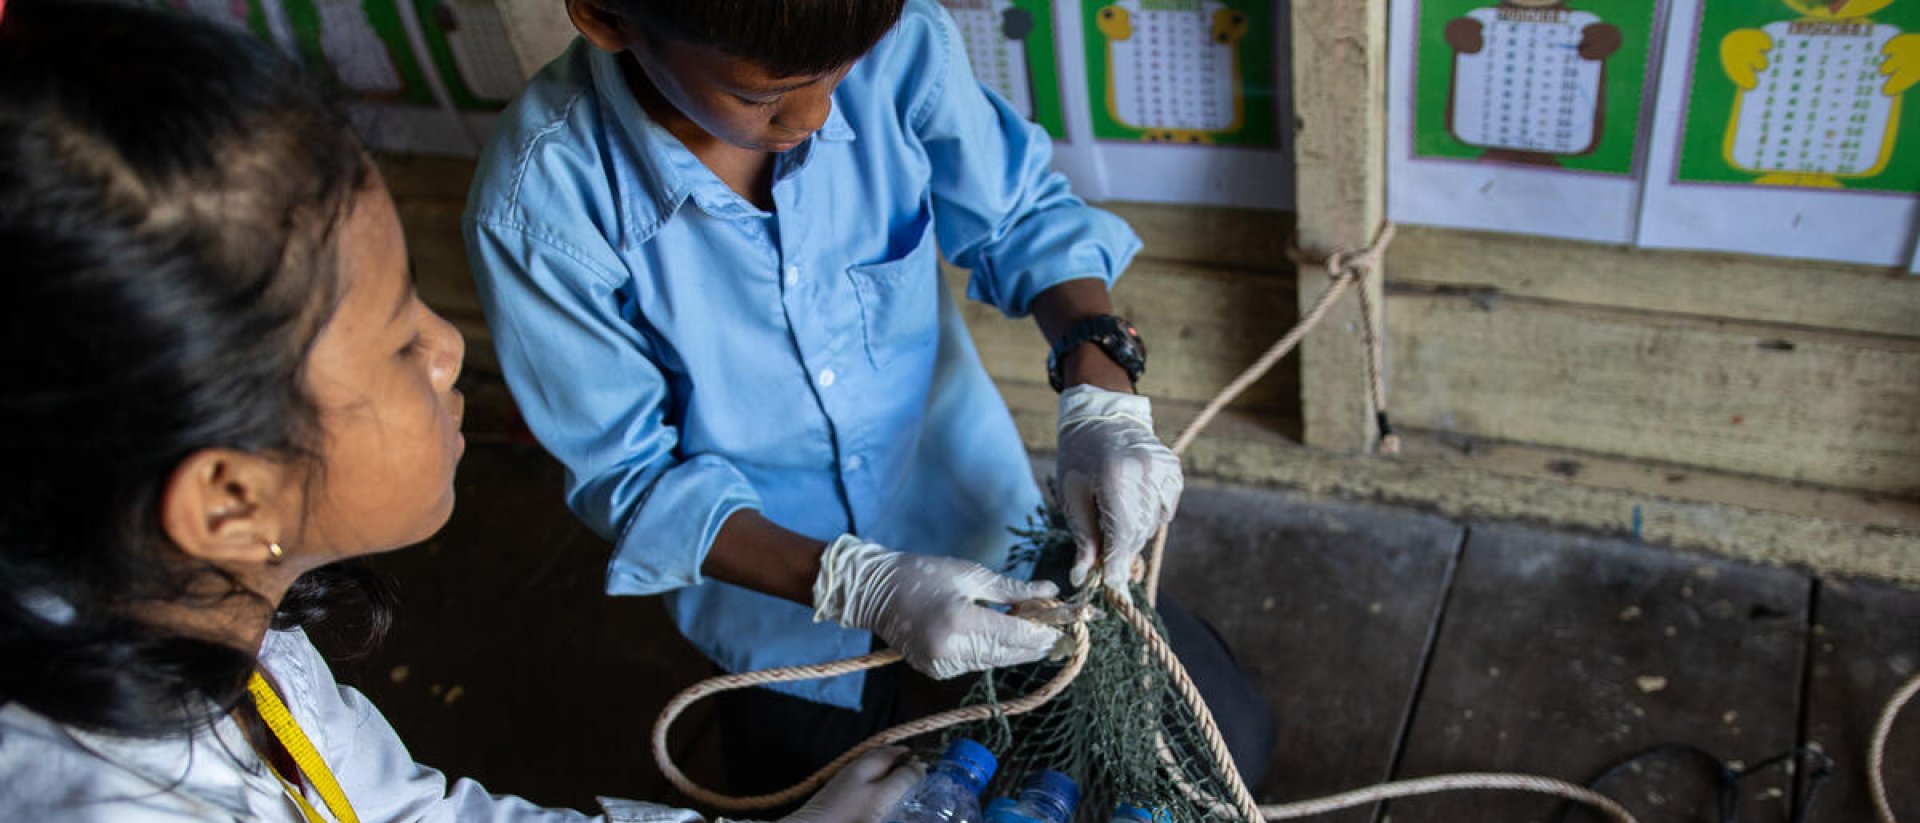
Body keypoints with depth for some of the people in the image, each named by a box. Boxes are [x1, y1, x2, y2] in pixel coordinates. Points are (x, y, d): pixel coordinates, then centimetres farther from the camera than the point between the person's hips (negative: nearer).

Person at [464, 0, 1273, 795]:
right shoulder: (537, 207, -29)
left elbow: (1022, 217, -9)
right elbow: (632, 475, -20)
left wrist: (1101, 395, -26)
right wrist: (859, 587, -31)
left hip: (985, 525, 3)